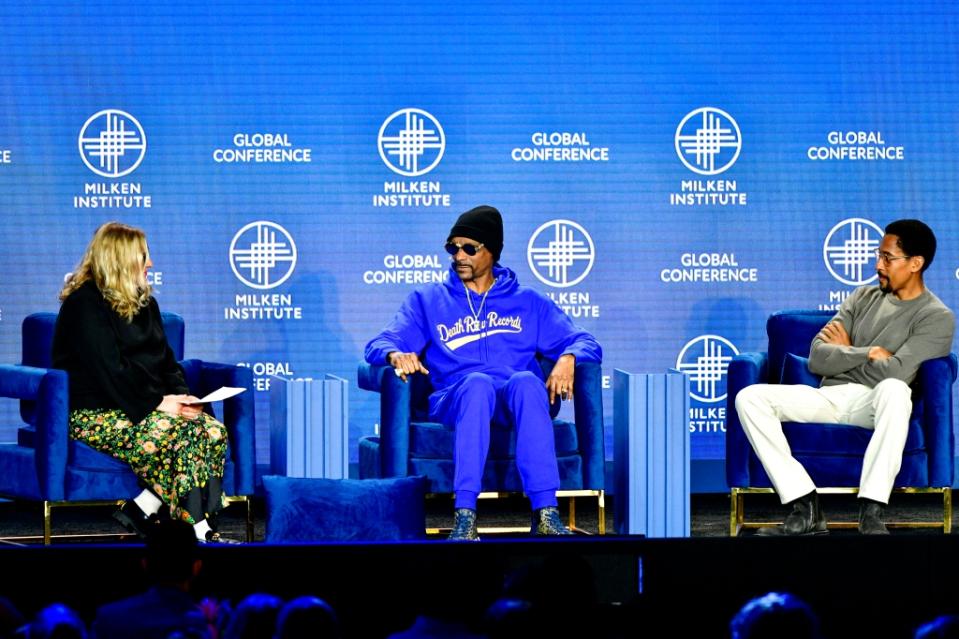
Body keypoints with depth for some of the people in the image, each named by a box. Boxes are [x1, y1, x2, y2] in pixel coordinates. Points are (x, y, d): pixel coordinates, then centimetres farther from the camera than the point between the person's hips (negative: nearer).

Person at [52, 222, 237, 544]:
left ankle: (143, 508, -20)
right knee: (170, 432, -33)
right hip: (95, 414, -8)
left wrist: (181, 396, -2)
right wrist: (157, 403, -20)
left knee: (213, 430, -18)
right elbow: (108, 370, -18)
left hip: (148, 405, 8)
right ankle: (199, 531, -28)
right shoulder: (85, 304, -9)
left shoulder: (144, 302, 19)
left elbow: (166, 360, 18)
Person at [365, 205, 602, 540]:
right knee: (478, 383, -38)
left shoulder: (528, 303, 22)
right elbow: (380, 344, 9)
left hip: (516, 403, 1)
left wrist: (568, 359, -11)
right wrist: (396, 355, -17)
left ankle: (545, 513, -46)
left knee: (525, 381, -37)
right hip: (453, 400, 0)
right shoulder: (428, 301, 21)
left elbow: (585, 342, 14)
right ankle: (464, 516, -49)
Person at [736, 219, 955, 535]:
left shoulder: (937, 318, 0)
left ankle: (871, 513, -39)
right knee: (749, 397, -19)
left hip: (875, 404, -5)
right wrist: (868, 353, -5)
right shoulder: (864, 297, 17)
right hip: (830, 397, 5)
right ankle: (806, 508, -27)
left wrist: (846, 352, 3)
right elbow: (817, 358, 7)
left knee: (894, 389, -41)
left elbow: (893, 373, -14)